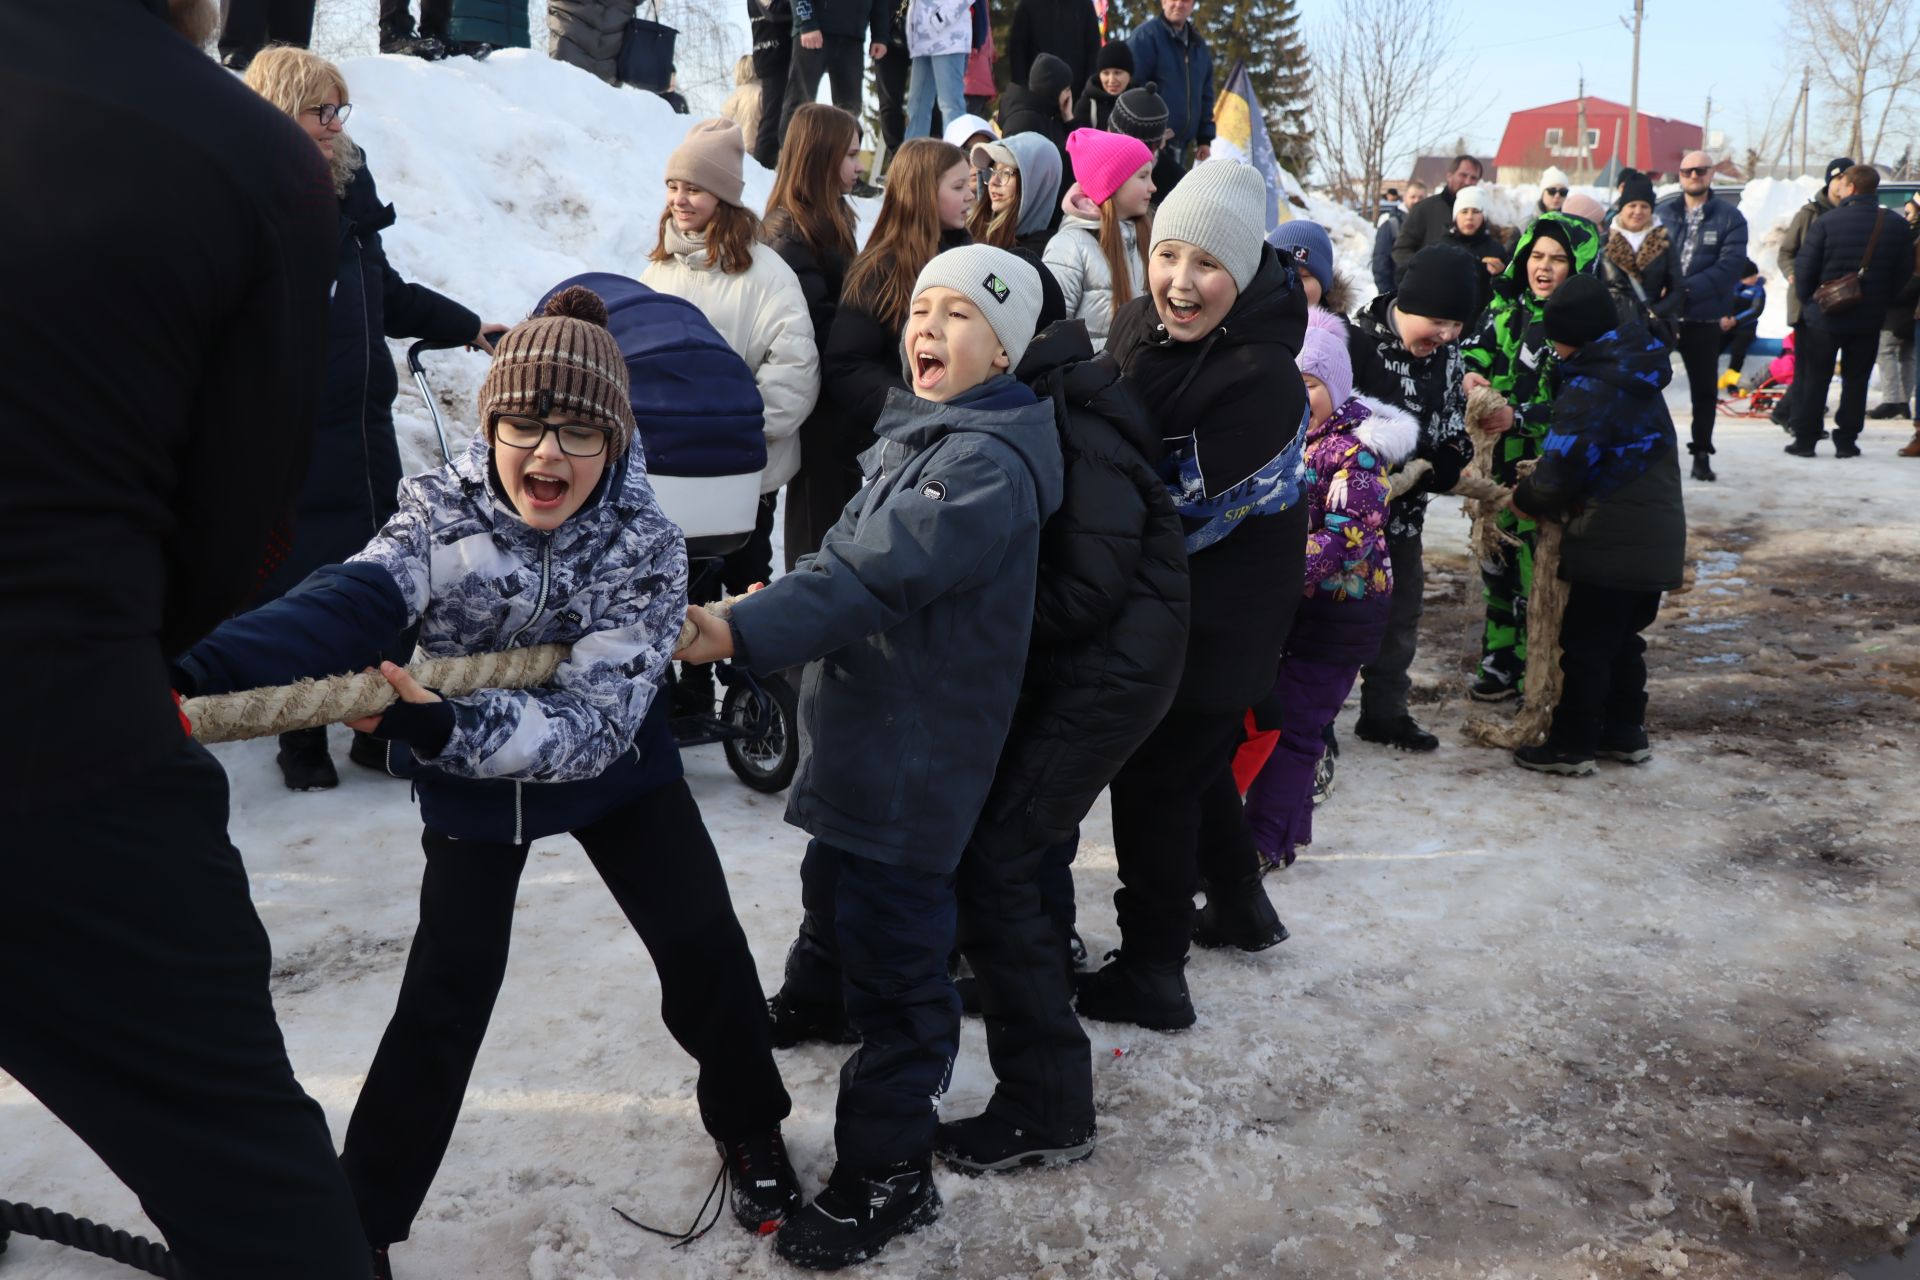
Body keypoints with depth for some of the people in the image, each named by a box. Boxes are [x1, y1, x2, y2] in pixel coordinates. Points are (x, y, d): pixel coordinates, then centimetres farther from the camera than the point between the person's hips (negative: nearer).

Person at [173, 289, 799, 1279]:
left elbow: (594, 720, -34)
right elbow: (348, 604, -41)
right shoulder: (442, 508, -22)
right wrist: (195, 674, -60)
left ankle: (748, 1127, 30)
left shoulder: (645, 545, -25)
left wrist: (444, 726, -51)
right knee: (447, 996, -2)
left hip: (614, 769, 1)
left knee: (705, 949, 3)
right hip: (473, 785, 0)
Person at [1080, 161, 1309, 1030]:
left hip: (1217, 620, -8)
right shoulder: (1139, 324, -1)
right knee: (1194, 757, 23)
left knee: (1154, 775, 2)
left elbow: (1194, 515, -24)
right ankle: (1239, 903, 46)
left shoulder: (1262, 377, -26)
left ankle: (1151, 971, 18)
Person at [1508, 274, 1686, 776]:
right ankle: (1625, 732, 28)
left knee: (1585, 644, 1)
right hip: (1656, 537, 9)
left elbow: (1560, 473, -21)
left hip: (1612, 541, -9)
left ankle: (1572, 745, 8)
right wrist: (1543, 480, 6)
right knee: (1624, 639, 19)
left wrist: (1524, 496, 0)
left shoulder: (1590, 388, -17)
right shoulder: (1637, 375, 12)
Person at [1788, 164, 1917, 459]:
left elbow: (1805, 267, -11)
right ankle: (1846, 440, 12)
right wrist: (1881, 301, 14)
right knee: (1856, 379, 11)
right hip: (1869, 318, 3)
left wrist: (1808, 300, 3)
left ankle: (1805, 438, 8)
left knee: (1814, 379, 7)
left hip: (1824, 316, -3)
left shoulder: (1827, 222, -13)